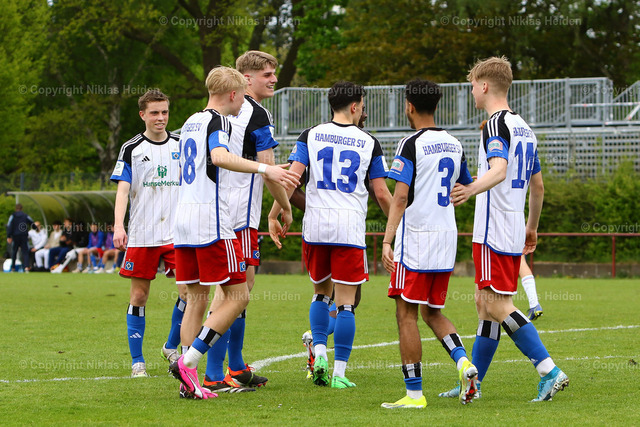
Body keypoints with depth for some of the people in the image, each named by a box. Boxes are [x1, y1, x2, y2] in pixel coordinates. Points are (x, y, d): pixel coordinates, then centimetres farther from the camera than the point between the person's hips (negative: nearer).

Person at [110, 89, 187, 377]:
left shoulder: (181, 146, 10)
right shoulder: (131, 149, 2)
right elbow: (123, 189, -5)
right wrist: (118, 226, -18)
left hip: (177, 233, 2)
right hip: (141, 235, -2)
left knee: (189, 290, -11)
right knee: (139, 295, 1)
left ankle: (172, 347, 9)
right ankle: (137, 361, 9)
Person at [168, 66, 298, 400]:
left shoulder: (191, 122, 20)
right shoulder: (217, 121, -7)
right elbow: (219, 157, -28)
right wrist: (264, 169, -34)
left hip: (184, 220, 9)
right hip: (211, 221, -9)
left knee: (197, 298, 9)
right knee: (238, 295, -4)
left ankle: (189, 381, 3)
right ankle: (188, 360, -13)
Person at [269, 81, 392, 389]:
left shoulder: (310, 136, 5)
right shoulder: (369, 143, 3)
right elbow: (382, 193, 5)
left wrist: (274, 216, 1)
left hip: (315, 225, 2)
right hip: (350, 228, -2)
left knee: (321, 292, 21)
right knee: (345, 302, 2)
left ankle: (319, 351, 4)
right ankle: (339, 372, -1)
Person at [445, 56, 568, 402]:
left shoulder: (497, 124, -11)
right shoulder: (524, 128, 18)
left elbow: (499, 170, -30)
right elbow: (537, 185, 24)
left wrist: (472, 190, -47)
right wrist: (532, 228, 34)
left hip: (494, 232, -10)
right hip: (514, 232, 10)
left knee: (498, 307, -10)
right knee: (485, 303, 13)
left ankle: (549, 371, -16)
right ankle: (473, 383, 17)